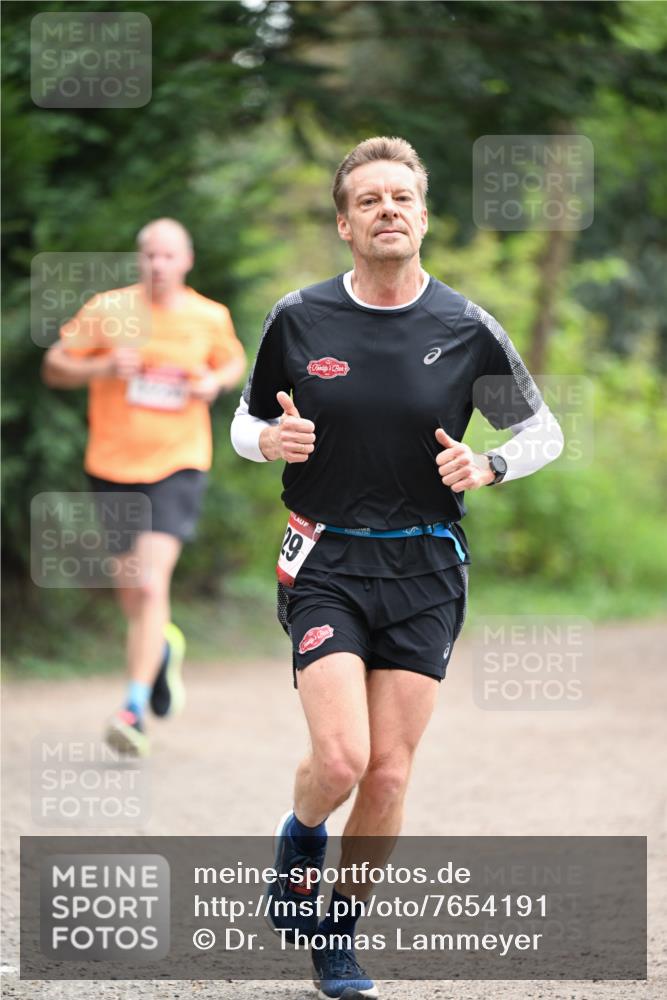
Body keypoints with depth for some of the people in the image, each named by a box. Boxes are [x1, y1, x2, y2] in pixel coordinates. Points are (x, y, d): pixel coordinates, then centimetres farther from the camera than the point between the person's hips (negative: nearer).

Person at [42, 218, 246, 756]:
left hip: (179, 464, -2)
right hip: (113, 465, 2)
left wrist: (216, 382, -3)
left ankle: (135, 710, -18)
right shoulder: (108, 309, -4)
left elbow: (234, 362, 20)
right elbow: (54, 368, 1)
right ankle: (164, 645, 48)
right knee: (130, 589, 13)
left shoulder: (211, 318, 0)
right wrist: (102, 367, -19)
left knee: (151, 583, -18)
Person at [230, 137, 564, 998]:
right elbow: (247, 420, 13)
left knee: (388, 776, 0)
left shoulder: (467, 331, -1)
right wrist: (268, 440, -11)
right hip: (326, 564, -1)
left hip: (425, 571, 1)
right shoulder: (298, 320, -1)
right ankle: (300, 838, 18)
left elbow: (543, 430, 9)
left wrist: (487, 467, -11)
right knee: (341, 757, -17)